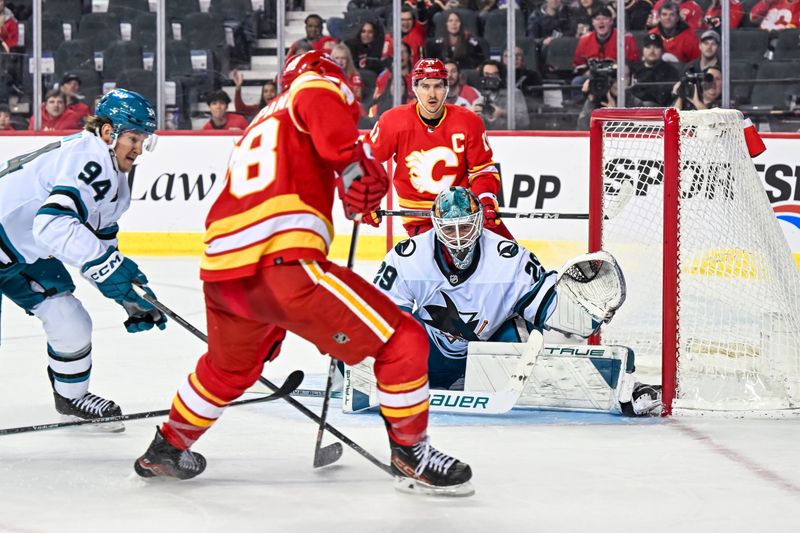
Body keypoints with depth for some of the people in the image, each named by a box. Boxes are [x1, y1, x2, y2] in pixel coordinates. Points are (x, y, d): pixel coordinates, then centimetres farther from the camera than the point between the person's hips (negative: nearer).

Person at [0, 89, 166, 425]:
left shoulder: (114, 182, 9)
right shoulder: (88, 160, -24)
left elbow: (100, 246, 16)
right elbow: (52, 223, -37)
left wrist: (133, 300, 9)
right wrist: (104, 265, -41)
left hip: (27, 254, 10)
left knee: (71, 323, 9)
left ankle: (72, 396, 29)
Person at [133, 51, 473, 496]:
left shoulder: (260, 127, 36)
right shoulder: (315, 88, 13)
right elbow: (325, 116, -15)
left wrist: (271, 326, 45)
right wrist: (356, 165, -18)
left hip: (221, 271, 9)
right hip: (283, 263, -9)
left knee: (230, 367, 37)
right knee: (402, 341, 1)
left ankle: (167, 448, 50)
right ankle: (411, 452, 8)